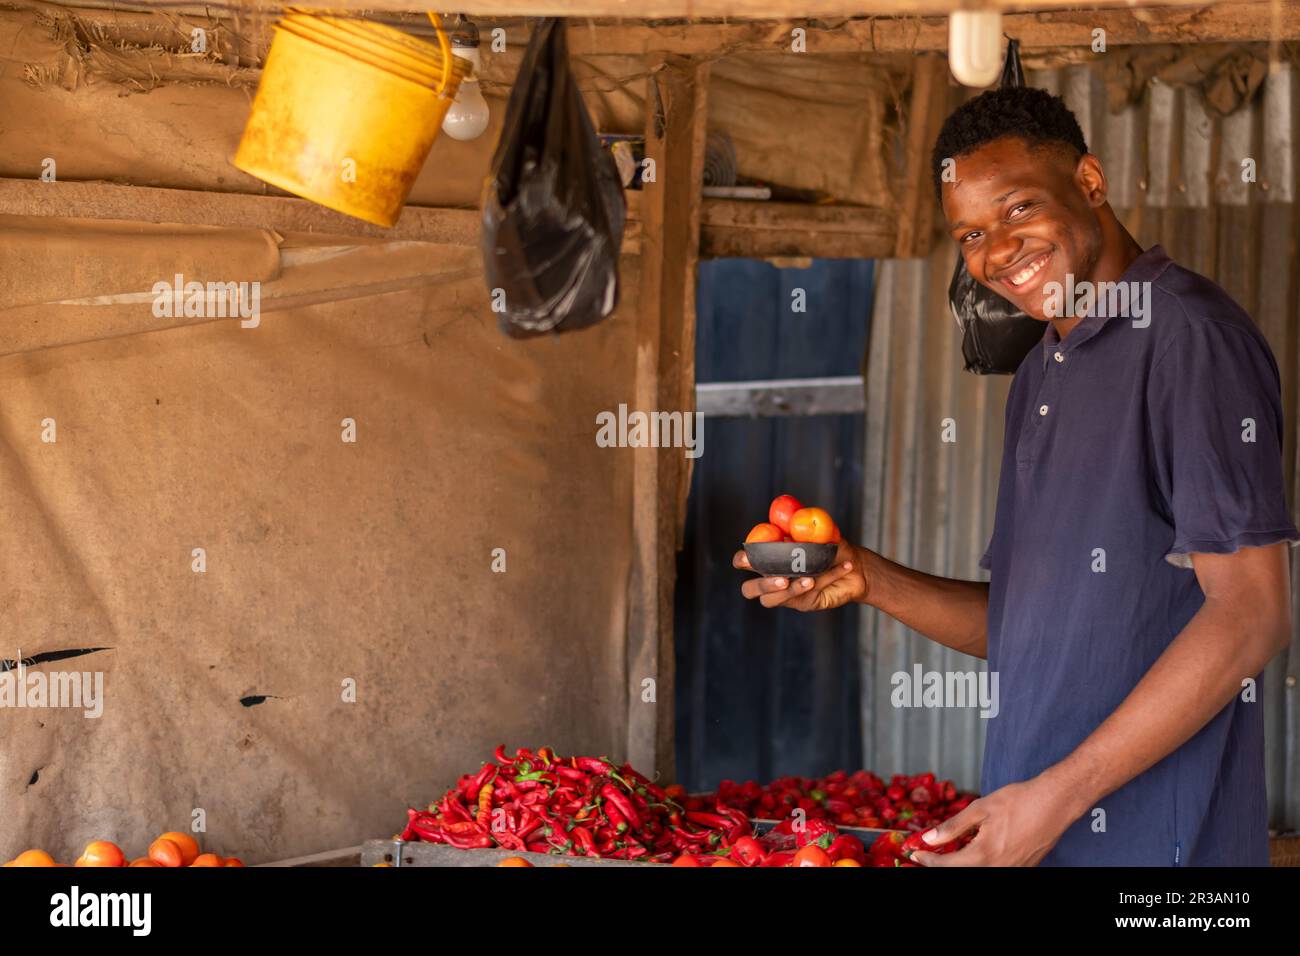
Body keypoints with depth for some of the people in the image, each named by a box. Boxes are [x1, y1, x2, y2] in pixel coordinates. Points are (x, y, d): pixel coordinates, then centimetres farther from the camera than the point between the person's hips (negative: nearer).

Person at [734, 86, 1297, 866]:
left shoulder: (1188, 334, -12)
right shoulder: (1041, 376, 16)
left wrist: (1059, 795, -18)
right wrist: (868, 581, 2)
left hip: (1150, 837, -8)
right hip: (1031, 828, 8)